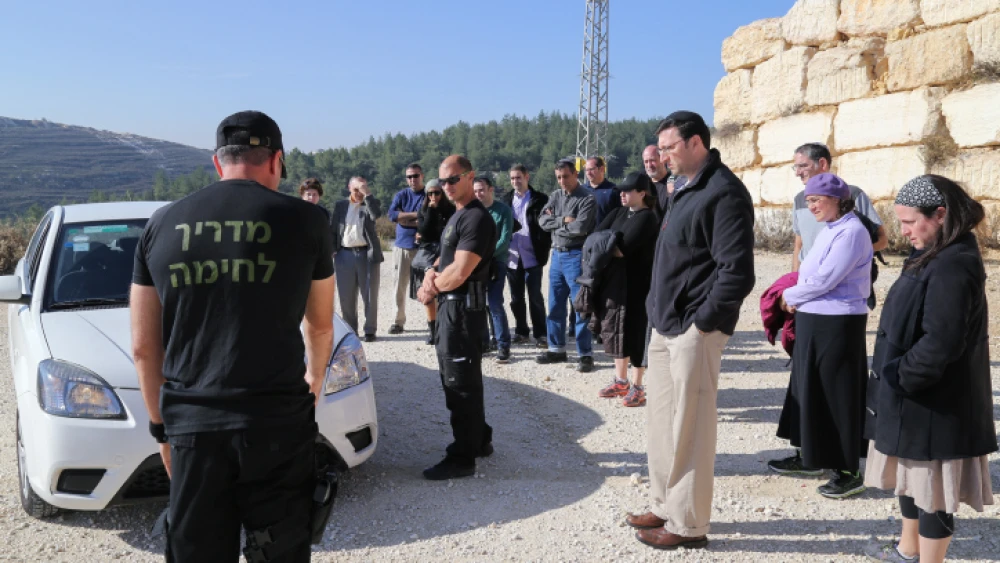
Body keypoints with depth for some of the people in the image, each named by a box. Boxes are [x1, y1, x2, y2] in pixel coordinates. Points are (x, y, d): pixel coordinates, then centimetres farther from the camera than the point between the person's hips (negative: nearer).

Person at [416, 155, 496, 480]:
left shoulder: (476, 219, -16)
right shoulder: (457, 217, 16)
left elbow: (458, 273, -22)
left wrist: (431, 288, -5)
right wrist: (431, 276, -3)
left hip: (463, 309, -11)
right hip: (450, 308, 11)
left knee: (461, 383, -5)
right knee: (454, 379, 19)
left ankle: (463, 458, 2)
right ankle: (479, 439, 32)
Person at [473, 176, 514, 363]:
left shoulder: (503, 210, -4)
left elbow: (505, 240, -11)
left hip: (496, 262, -4)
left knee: (495, 304, -11)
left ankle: (503, 346, -1)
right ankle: (482, 341, 20)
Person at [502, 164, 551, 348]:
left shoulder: (540, 199, -2)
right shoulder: (506, 199, 10)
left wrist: (544, 251, -11)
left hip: (532, 257, -4)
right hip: (512, 257, 4)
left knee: (535, 297, -1)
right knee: (516, 298, 10)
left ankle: (540, 334, 7)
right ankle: (521, 331, 21)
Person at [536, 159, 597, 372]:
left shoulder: (587, 198, -9)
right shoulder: (556, 196, 12)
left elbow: (580, 227, -21)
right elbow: (542, 220, 1)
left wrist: (555, 223, -7)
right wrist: (563, 220, -13)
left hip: (576, 255, -7)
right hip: (557, 254, 7)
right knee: (555, 305, 12)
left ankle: (585, 354, 3)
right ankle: (557, 349, 23)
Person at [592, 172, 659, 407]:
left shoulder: (647, 218, -13)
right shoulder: (620, 213, 12)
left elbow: (623, 249, -21)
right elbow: (596, 235, 6)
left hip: (636, 284, -8)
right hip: (614, 281, 8)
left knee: (635, 332, -1)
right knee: (615, 328, 13)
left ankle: (638, 388, 9)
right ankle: (621, 381, 26)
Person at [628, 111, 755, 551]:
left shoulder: (723, 193, -15)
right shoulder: (687, 189, 16)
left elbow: (737, 273, -21)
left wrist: (700, 322, -18)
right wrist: (661, 311, 14)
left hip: (693, 330, -10)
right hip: (667, 325, 10)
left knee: (689, 429, 0)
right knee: (662, 420, 17)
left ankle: (688, 525, 12)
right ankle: (666, 507, 30)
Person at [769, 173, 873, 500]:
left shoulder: (851, 232, -16)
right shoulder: (829, 230, 14)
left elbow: (823, 280, -21)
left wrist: (789, 296, -5)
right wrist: (796, 300, 0)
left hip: (836, 325, -9)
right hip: (814, 322, 9)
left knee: (837, 397, -2)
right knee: (808, 391, 16)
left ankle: (849, 473, 8)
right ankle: (810, 457, 29)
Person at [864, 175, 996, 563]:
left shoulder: (952, 267, -24)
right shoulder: (936, 258, 8)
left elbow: (940, 342, -29)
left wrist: (900, 378, -17)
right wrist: (897, 378, 10)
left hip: (932, 404, -10)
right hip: (915, 397, 10)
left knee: (930, 489, 3)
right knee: (911, 478, 22)